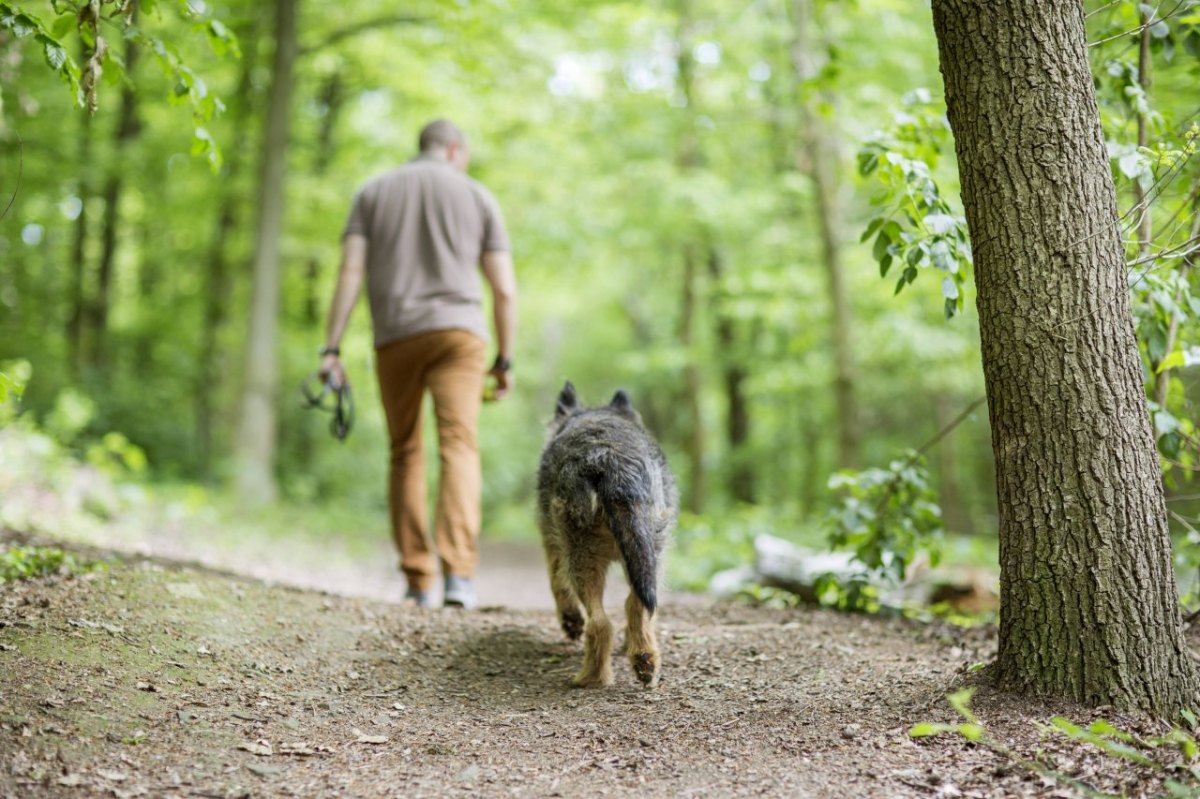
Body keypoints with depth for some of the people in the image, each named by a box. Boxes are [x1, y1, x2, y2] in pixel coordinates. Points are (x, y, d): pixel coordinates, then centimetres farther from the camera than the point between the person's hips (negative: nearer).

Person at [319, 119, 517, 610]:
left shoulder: (373, 192, 14)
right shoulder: (478, 197, 12)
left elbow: (350, 271, 1)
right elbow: (504, 290, 5)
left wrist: (331, 349, -3)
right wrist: (505, 360, 12)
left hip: (394, 336, 1)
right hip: (458, 331, -1)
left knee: (406, 454, 11)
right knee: (459, 446, -9)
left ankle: (418, 580, 11)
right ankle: (459, 571, -26)